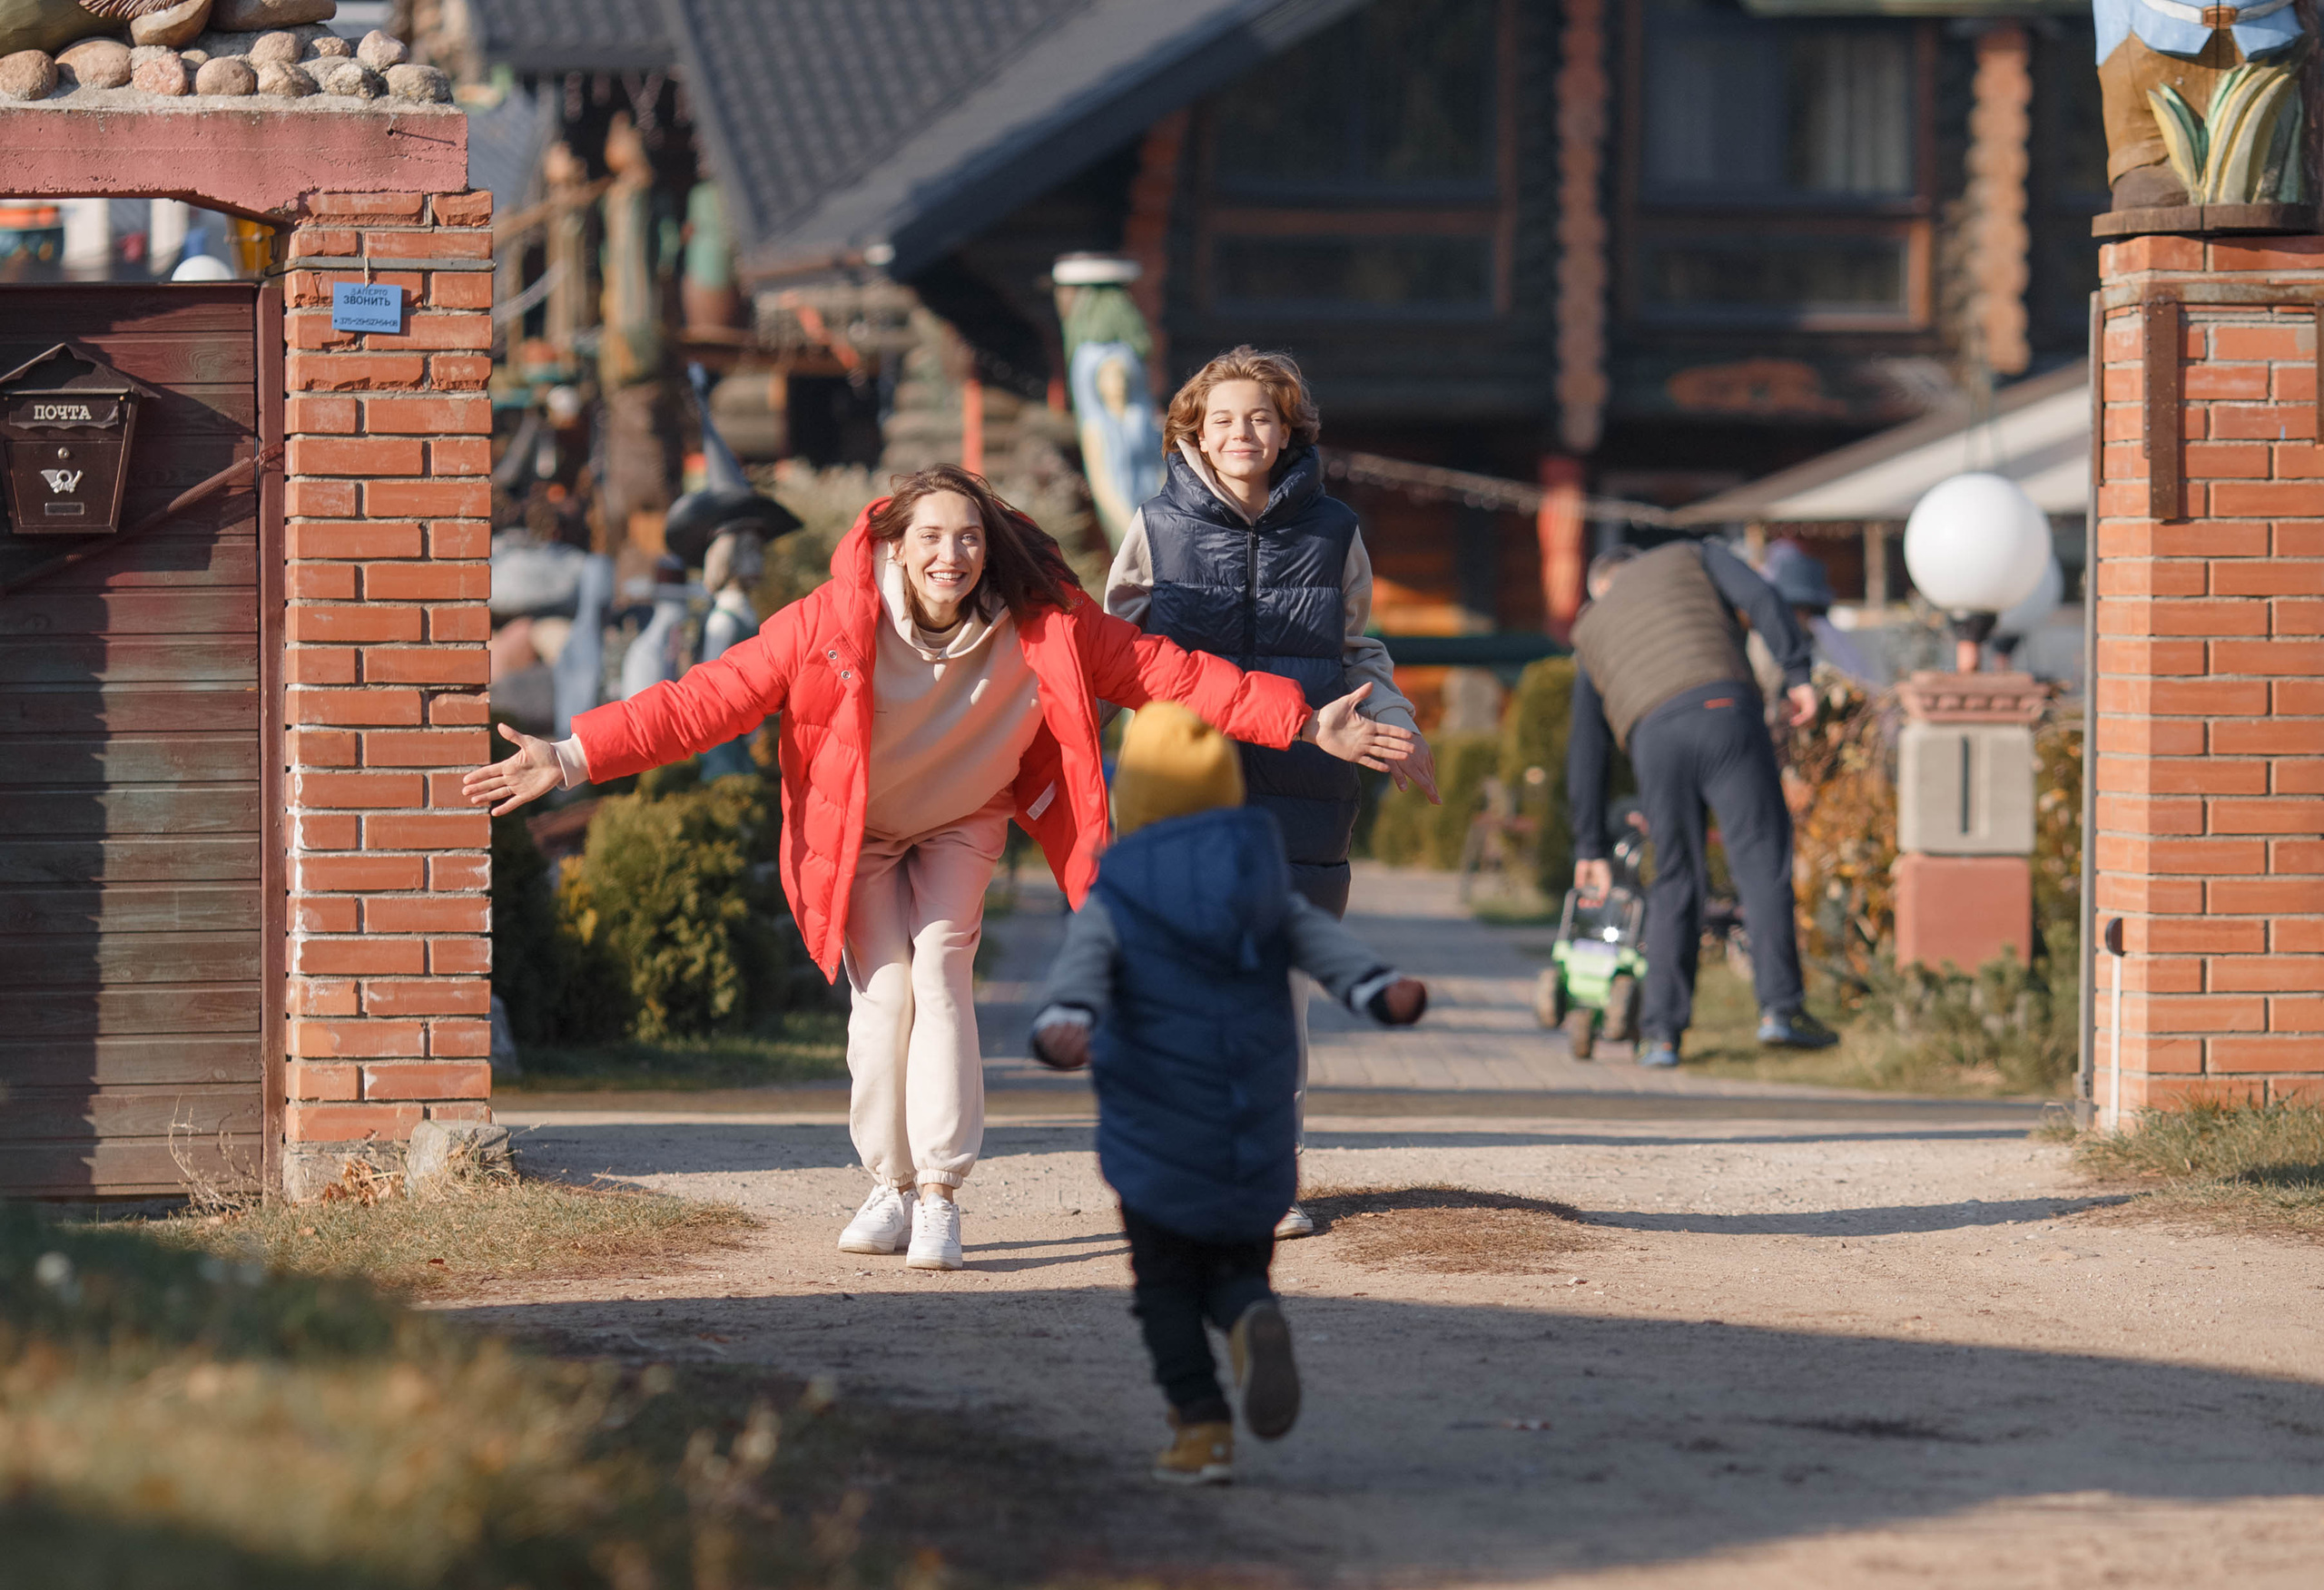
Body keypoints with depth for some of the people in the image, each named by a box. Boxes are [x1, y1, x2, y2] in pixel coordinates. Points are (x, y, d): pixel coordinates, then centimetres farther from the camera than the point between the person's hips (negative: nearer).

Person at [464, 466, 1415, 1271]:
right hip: (854, 831, 0)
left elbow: (1166, 674, -19)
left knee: (939, 974, -16)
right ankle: (892, 1188, 8)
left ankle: (941, 1196, -13)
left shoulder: (1044, 628, -23)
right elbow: (708, 698, -29)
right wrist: (575, 758, -36)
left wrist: (1306, 727, -22)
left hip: (961, 824, 0)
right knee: (884, 991, -9)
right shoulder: (834, 624, -29)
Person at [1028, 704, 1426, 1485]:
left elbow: (1081, 968, -24)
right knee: (1238, 1267, 16)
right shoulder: (1263, 886, 5)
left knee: (1166, 1282, 10)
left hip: (1156, 1140, -3)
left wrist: (1063, 1021, -42)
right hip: (1258, 1142, 3)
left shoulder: (1113, 901, -4)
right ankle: (1254, 1320, -19)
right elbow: (1324, 944, -12)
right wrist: (1378, 990, -26)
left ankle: (1201, 1426, -5)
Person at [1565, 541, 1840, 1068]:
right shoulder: (1691, 558, 29)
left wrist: (1590, 848, 32)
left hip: (1654, 739, 2)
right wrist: (1797, 673, 1)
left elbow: (1584, 752, 30)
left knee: (1676, 882, 12)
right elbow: (1759, 598, 7)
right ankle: (1780, 1007, -10)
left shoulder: (1592, 634, 33)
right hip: (1726, 712, -2)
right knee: (1762, 861, 0)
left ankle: (1662, 1031, 6)